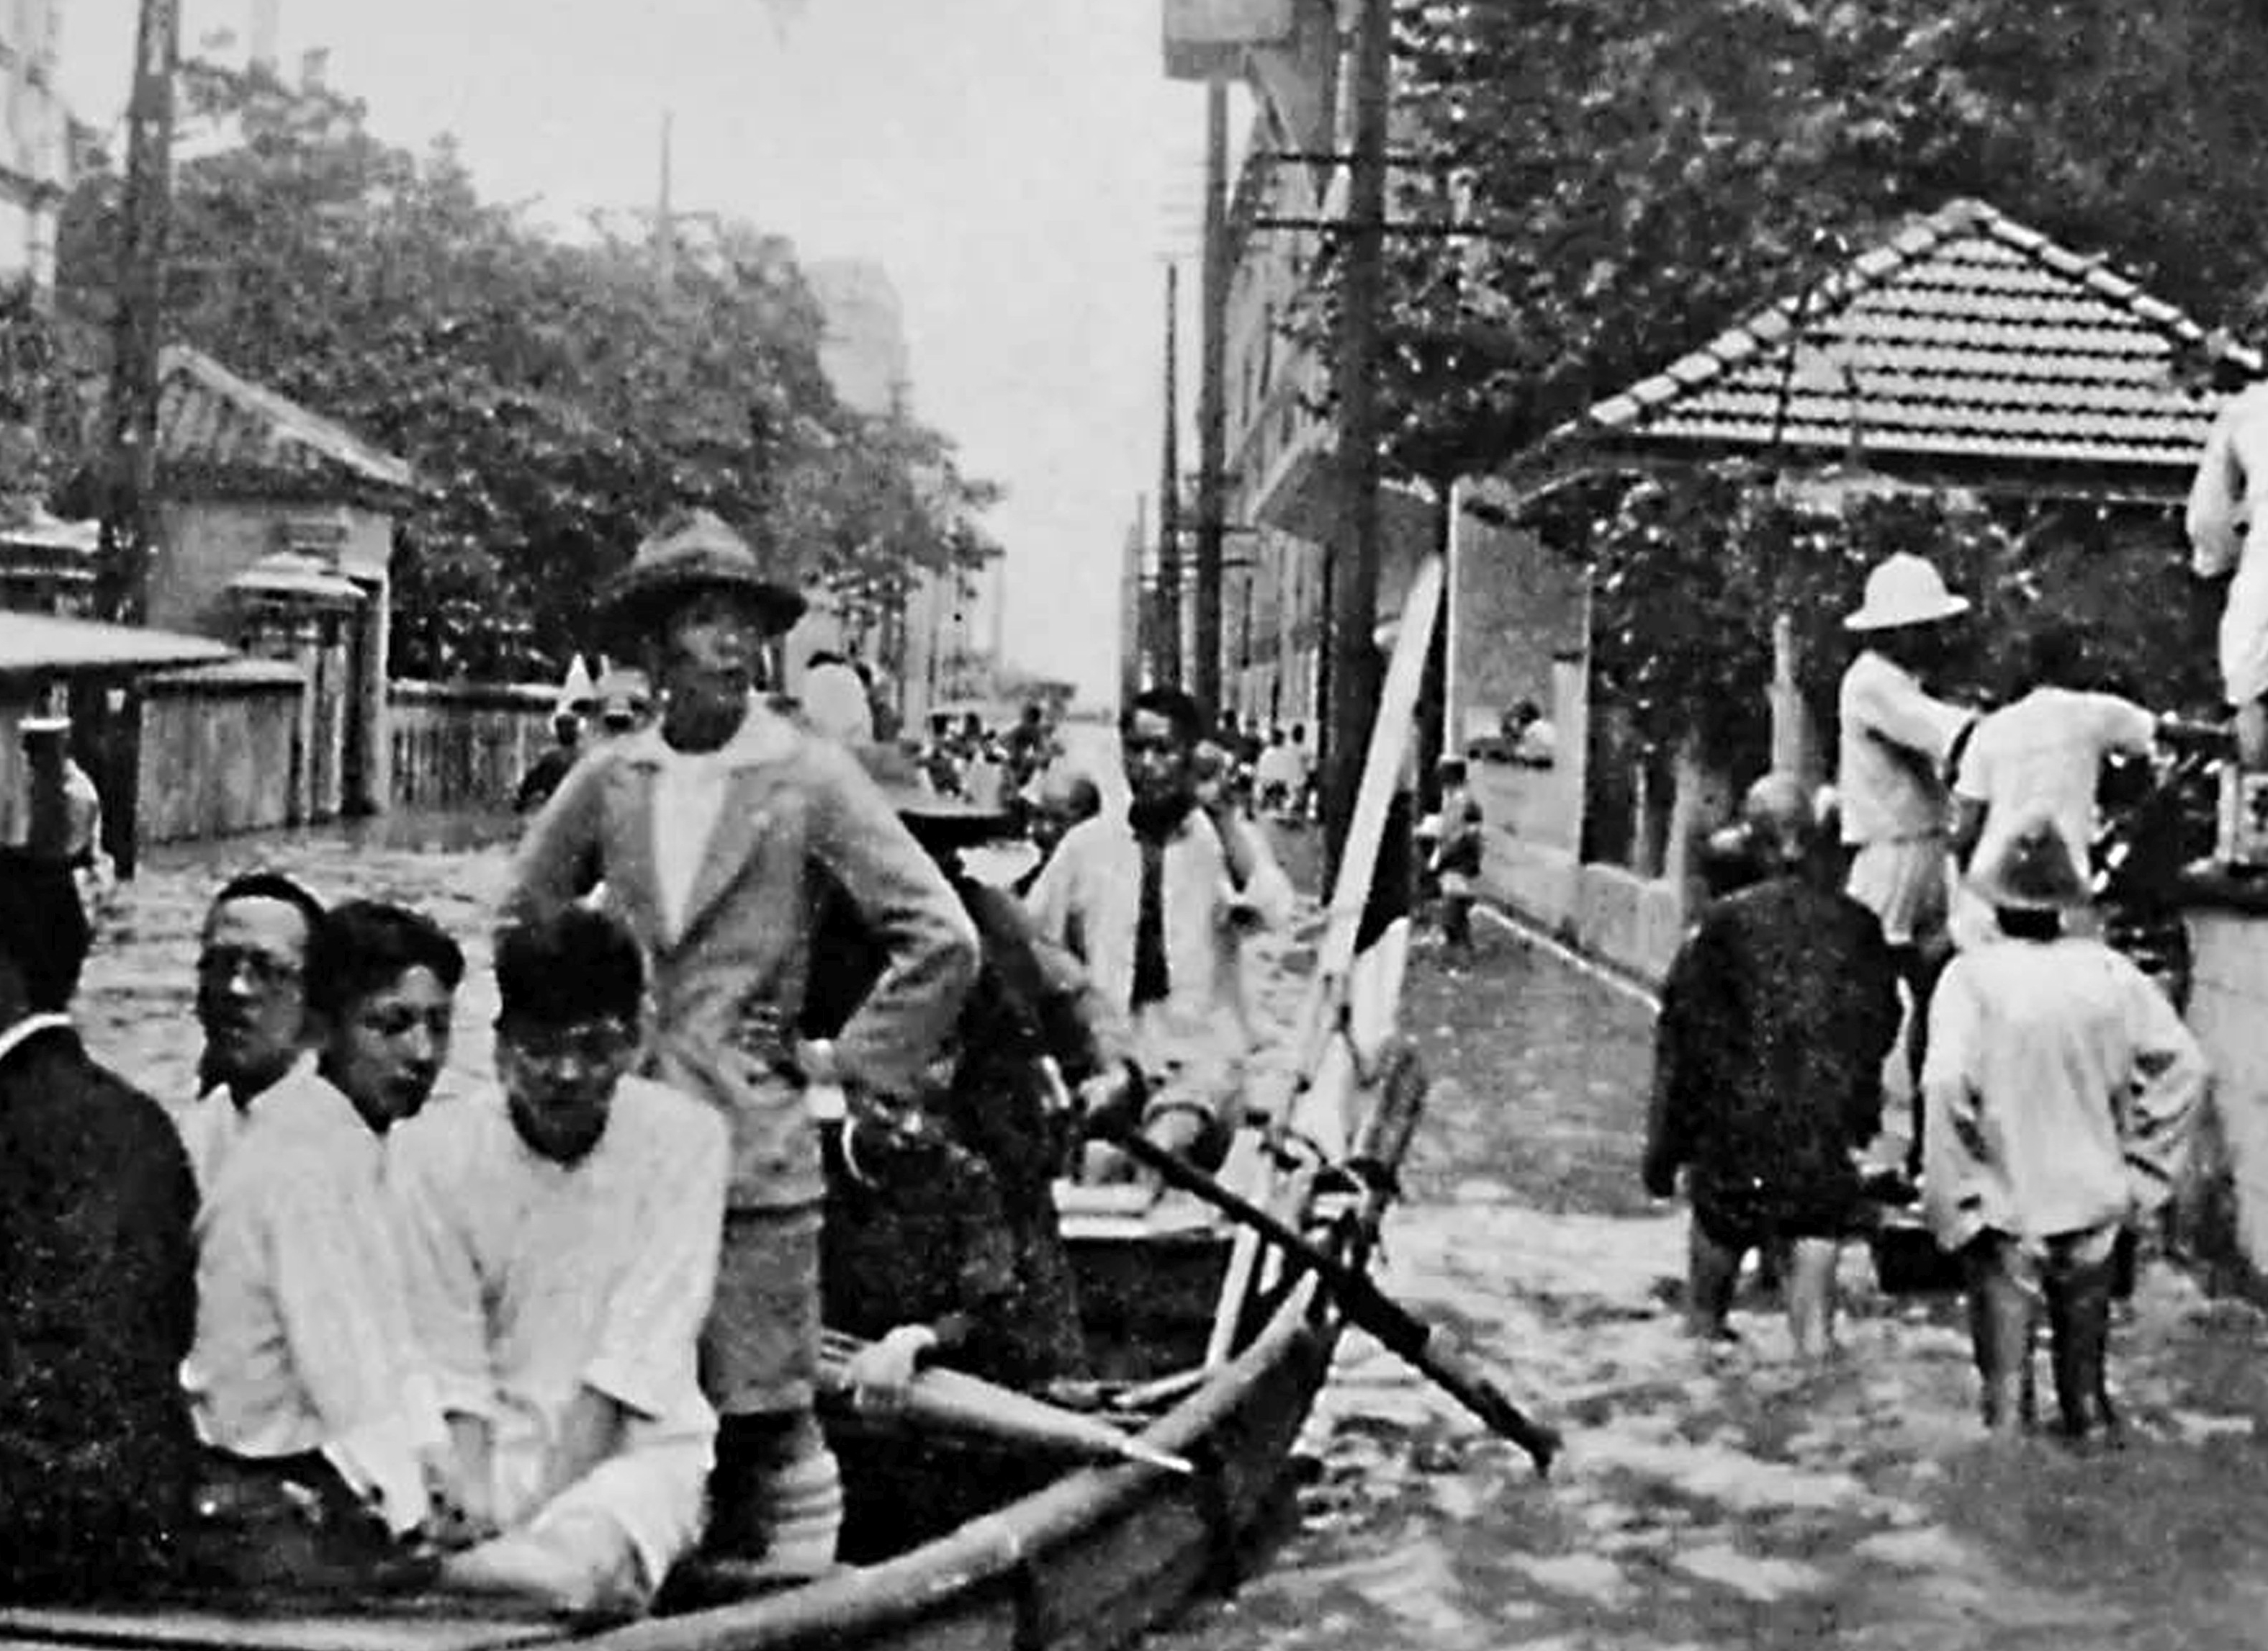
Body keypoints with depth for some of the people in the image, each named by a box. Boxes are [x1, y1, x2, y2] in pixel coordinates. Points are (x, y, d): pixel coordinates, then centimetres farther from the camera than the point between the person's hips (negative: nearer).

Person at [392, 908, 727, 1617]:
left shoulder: (685, 1136, -5)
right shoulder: (431, 1148, -4)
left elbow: (641, 1352, -9)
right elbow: (447, 1364, -6)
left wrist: (550, 1505, -18)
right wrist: (476, 1512, -19)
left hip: (634, 1444, -1)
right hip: (495, 1448, 1)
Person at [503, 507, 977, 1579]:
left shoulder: (810, 778, -4)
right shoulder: (608, 782, 7)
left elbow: (943, 940, -6)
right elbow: (520, 913, 24)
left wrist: (860, 1070, -3)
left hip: (755, 1150, -3)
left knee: (765, 1416, -1)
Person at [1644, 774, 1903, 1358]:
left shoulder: (1722, 925, -9)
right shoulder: (1857, 927, -1)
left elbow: (1683, 1043, -5)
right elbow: (1880, 1032, 9)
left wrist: (1663, 1150, 2)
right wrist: (1862, 1124, 22)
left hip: (1735, 1140, -2)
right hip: (1827, 1145, 2)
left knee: (1712, 1270, 14)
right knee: (1814, 1294, 6)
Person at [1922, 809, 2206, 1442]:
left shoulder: (1971, 975, -16)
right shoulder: (2108, 971, -5)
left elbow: (1947, 1082, -26)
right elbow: (2183, 1063, -3)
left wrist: (1958, 1185, -15)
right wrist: (2141, 1158, 5)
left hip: (2005, 1206, -3)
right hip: (2094, 1200, 3)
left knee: (2006, 1353, 9)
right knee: (2085, 1347, 20)